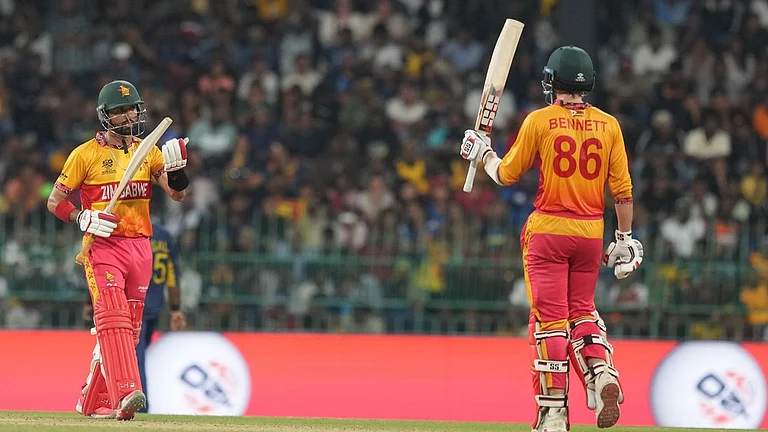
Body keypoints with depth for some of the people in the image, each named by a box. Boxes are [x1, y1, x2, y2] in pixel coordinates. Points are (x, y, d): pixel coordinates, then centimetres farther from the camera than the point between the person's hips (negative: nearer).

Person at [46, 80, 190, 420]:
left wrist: (176, 166, -18)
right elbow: (55, 201, 1)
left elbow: (177, 193, 2)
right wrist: (83, 218, -16)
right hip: (102, 247, -5)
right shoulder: (86, 154, -1)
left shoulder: (148, 151, 11)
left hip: (139, 248, 5)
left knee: (128, 328, 7)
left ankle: (94, 400, 18)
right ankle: (125, 395, -33)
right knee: (113, 321, -20)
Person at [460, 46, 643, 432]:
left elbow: (506, 175, 2)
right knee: (582, 309, 19)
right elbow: (622, 189, 2)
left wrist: (482, 152, 21)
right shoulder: (608, 125, 2)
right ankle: (601, 372, -8)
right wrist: (625, 238, 10)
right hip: (591, 231, 3)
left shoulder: (539, 121, -5)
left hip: (547, 229, -3)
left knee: (549, 317, -1)